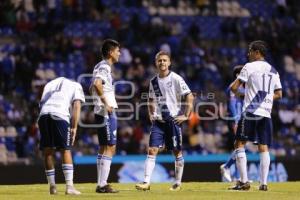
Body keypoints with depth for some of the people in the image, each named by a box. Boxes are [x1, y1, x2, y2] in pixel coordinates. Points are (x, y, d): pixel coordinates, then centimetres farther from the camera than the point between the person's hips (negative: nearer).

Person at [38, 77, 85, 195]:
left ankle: (52, 187, 13)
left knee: (48, 152, 10)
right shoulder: (76, 86, 23)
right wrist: (74, 128, -1)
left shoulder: (49, 84, 35)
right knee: (65, 151, 2)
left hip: (43, 115, 3)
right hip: (60, 115, -3)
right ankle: (69, 186, -7)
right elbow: (76, 106, 5)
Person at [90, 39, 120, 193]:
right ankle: (103, 185, -11)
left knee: (103, 148, 13)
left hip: (101, 112, 10)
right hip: (107, 113, -10)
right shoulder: (104, 67, -13)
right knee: (110, 148, -9)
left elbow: (92, 88, 26)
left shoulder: (100, 66, 17)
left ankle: (101, 184, 15)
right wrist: (106, 103, -25)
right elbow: (96, 84, -30)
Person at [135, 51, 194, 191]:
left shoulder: (176, 79, -6)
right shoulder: (153, 82, 9)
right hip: (158, 121, 4)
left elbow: (189, 97, -6)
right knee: (152, 150, -7)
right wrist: (151, 114, 10)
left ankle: (178, 183, 17)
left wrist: (186, 115, -11)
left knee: (177, 152, 5)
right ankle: (146, 182, -12)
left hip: (173, 120, -3)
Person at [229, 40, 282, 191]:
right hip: (266, 113, 6)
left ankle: (244, 181, -7)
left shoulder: (250, 66, -4)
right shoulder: (273, 71, 15)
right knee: (263, 148, 5)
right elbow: (279, 94, 18)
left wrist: (233, 87, 15)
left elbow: (234, 87, -7)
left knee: (239, 144, 1)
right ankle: (263, 183, -1)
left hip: (251, 112, -5)